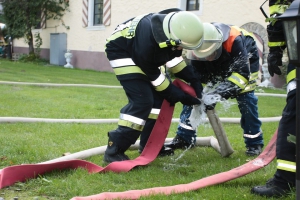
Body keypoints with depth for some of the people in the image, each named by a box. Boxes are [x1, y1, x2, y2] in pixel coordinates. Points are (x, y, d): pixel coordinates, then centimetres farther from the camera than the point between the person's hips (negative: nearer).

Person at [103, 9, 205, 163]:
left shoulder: (175, 26, -20)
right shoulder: (147, 40, -42)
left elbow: (174, 55, 2)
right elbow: (153, 75, -24)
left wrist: (192, 79, -4)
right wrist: (178, 95, -18)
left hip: (142, 54, 8)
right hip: (121, 52, -8)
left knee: (159, 97, 4)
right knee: (142, 100, -19)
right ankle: (114, 150, -13)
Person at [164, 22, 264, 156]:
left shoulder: (235, 41, -45)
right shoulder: (198, 47, -31)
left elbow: (242, 73, -44)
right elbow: (198, 76, -20)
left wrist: (222, 92, -53)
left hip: (245, 61, -4)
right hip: (218, 67, 4)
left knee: (246, 99, -19)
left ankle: (254, 143, -3)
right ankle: (184, 138, 2)